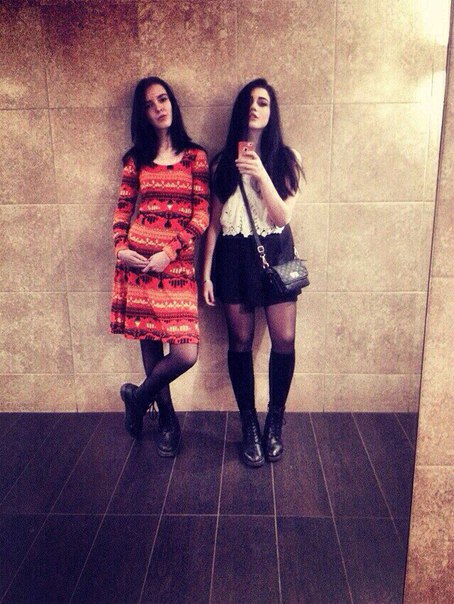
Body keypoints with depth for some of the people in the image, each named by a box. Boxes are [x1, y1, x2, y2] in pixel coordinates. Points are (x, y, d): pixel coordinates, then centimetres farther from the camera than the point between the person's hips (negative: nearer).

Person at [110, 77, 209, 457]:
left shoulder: (195, 156, 6)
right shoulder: (137, 158, 12)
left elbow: (201, 215, -1)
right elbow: (122, 209, 12)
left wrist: (168, 252, -12)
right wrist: (121, 248, -6)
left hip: (177, 264, -1)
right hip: (138, 262, 1)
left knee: (186, 354, -9)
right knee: (150, 343, 6)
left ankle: (139, 397, 20)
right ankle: (168, 419, 27)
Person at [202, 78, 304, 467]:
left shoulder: (286, 160, 2)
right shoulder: (223, 163, 6)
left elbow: (283, 216, -9)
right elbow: (214, 222, 5)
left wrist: (262, 175, -22)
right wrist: (206, 272, 1)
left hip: (275, 253, 0)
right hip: (234, 256, 1)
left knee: (284, 340, -3)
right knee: (241, 341, 5)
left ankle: (275, 421, 19)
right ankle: (249, 425, 20)